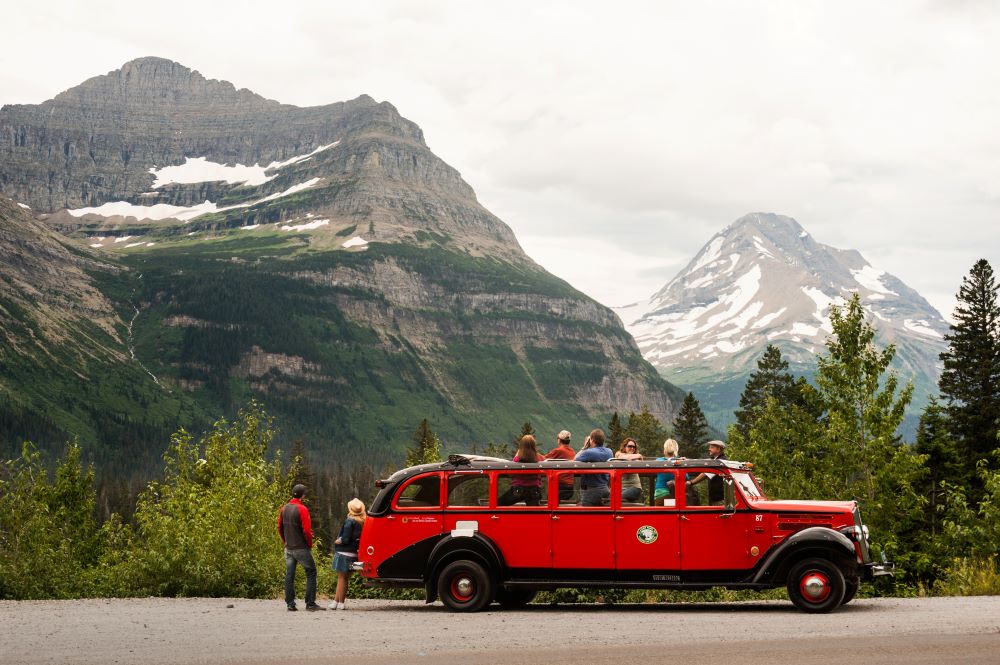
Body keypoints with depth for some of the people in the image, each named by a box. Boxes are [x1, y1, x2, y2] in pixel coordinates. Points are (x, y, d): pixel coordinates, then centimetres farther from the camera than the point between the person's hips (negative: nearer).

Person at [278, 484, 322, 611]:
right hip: (301, 548, -6)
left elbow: (280, 527, 12)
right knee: (311, 573, 2)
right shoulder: (302, 509, -14)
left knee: (289, 575, 8)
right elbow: (307, 530, -17)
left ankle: (290, 604, 7)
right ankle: (310, 603, -2)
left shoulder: (284, 509, 7)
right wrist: (310, 544, -3)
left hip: (288, 548, 6)